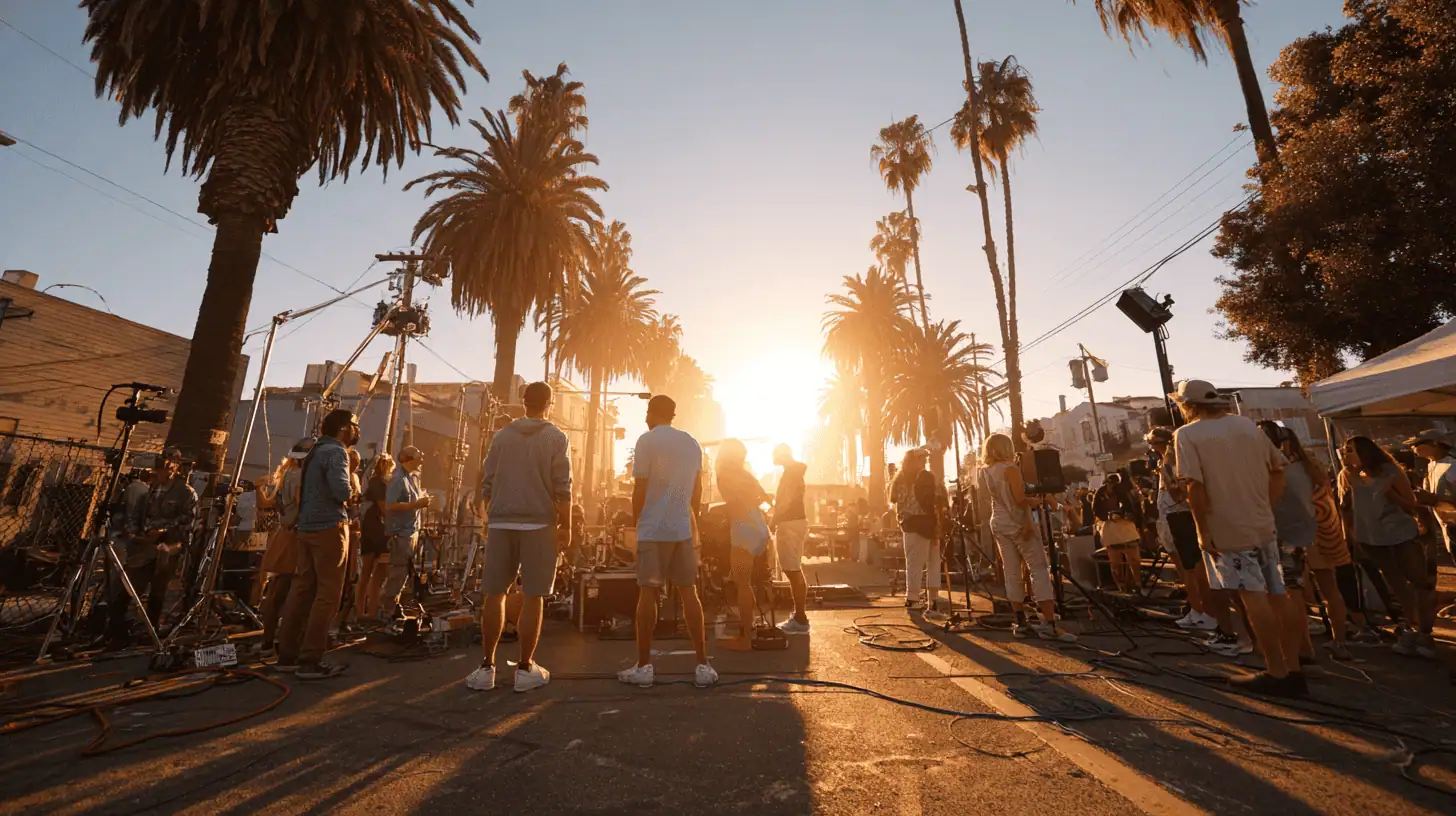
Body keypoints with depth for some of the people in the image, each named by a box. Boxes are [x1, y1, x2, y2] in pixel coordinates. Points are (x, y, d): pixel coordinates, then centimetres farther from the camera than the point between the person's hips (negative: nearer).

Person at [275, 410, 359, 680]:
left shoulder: (316, 451, 18)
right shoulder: (336, 452, -12)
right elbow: (342, 491, -24)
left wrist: (346, 496, 12)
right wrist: (352, 493, -3)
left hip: (307, 527, 10)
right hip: (329, 528, -9)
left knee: (302, 589, 12)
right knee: (328, 593, -4)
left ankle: (288, 655, 19)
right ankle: (309, 661, -2)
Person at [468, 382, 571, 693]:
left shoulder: (502, 435, 10)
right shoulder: (556, 438, -1)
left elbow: (487, 483, 11)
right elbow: (562, 488, -6)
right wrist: (566, 526, -1)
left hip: (501, 523, 3)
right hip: (538, 524, -3)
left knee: (494, 594, 11)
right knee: (532, 597, 4)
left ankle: (487, 667, 18)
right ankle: (525, 668, 12)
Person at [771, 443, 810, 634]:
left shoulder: (791, 472, -11)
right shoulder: (794, 471, 19)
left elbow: (787, 500, -20)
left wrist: (774, 521, -17)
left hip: (790, 523, -10)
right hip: (793, 522, 10)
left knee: (793, 571, -9)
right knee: (794, 571, 13)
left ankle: (800, 619, -5)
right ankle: (799, 616, 20)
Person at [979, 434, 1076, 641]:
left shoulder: (985, 472, 8)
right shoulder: (1010, 468, -13)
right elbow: (1020, 499, -17)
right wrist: (1036, 502, 0)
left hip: (998, 524, 7)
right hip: (1018, 522, -7)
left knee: (1011, 573, 6)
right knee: (1040, 570, -5)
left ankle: (1021, 624, 8)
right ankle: (1049, 624, -10)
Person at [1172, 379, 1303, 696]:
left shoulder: (1187, 434, -12)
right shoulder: (1248, 425, 8)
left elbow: (1195, 486, -18)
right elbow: (1278, 471, 10)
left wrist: (1202, 529, -11)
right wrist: (1265, 507, 15)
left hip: (1227, 531, -6)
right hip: (1264, 526, 6)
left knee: (1254, 599, 0)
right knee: (1276, 598, 12)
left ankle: (1277, 672, 8)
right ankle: (1293, 670, 21)